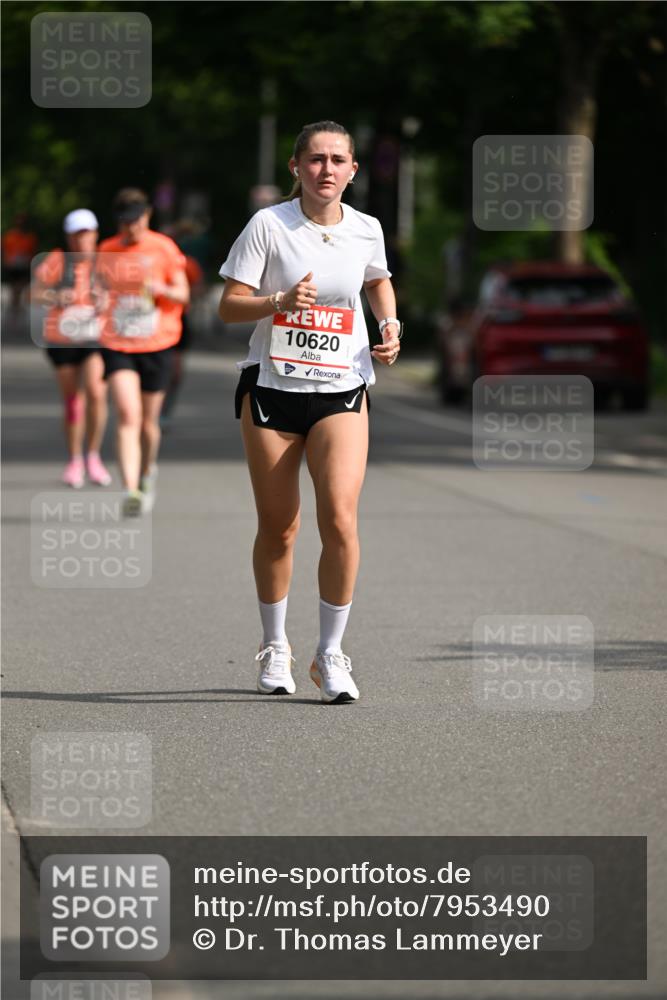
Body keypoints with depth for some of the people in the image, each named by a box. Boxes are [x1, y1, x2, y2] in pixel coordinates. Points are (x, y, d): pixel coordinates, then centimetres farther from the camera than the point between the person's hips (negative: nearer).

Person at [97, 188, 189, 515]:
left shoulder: (163, 248, -1)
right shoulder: (107, 251, 5)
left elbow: (182, 294, -2)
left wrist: (160, 289, -22)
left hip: (157, 345, 0)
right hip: (117, 345, 0)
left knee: (148, 422, 9)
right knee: (128, 416, -17)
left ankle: (147, 471, 40)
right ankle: (130, 491, -25)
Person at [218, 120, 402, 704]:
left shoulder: (366, 230, 2)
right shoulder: (269, 225, -7)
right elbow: (229, 305, -8)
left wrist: (390, 326, 6)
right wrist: (280, 301, -25)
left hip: (341, 391, 1)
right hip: (272, 387, -1)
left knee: (339, 519, -15)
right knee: (278, 528, 5)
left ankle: (330, 654, -3)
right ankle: (275, 648, 26)